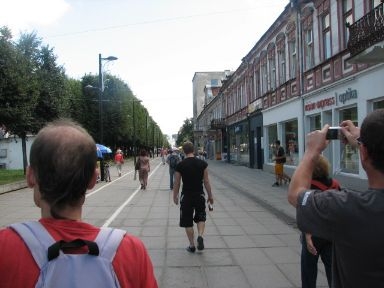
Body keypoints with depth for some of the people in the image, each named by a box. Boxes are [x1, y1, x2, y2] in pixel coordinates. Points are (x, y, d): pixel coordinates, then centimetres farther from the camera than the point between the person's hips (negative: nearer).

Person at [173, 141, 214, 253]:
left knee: (187, 222, 10)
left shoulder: (180, 165, -8)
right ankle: (200, 236, -4)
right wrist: (210, 196, 10)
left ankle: (192, 246, 15)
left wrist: (175, 196, 12)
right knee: (201, 218, 20)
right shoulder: (203, 164, -5)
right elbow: (206, 181, -1)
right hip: (200, 195, 1)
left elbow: (176, 183, -2)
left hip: (186, 196, -1)